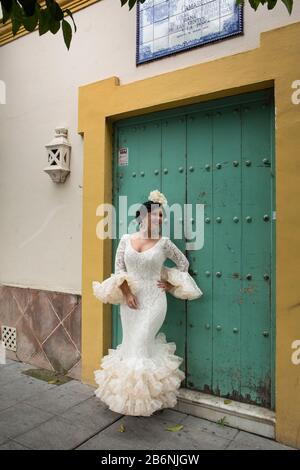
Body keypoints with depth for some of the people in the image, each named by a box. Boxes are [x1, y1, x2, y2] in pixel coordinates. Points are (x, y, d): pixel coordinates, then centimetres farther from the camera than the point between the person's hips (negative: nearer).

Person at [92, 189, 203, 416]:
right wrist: (126, 291, -8)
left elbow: (183, 263, 12)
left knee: (140, 344, -6)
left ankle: (143, 398, 12)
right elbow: (118, 268, 2)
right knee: (130, 344, 9)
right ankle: (131, 393, 26)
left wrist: (171, 283, 7)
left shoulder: (163, 242, -2)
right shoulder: (126, 239, 2)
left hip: (153, 301, -2)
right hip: (130, 300, 3)